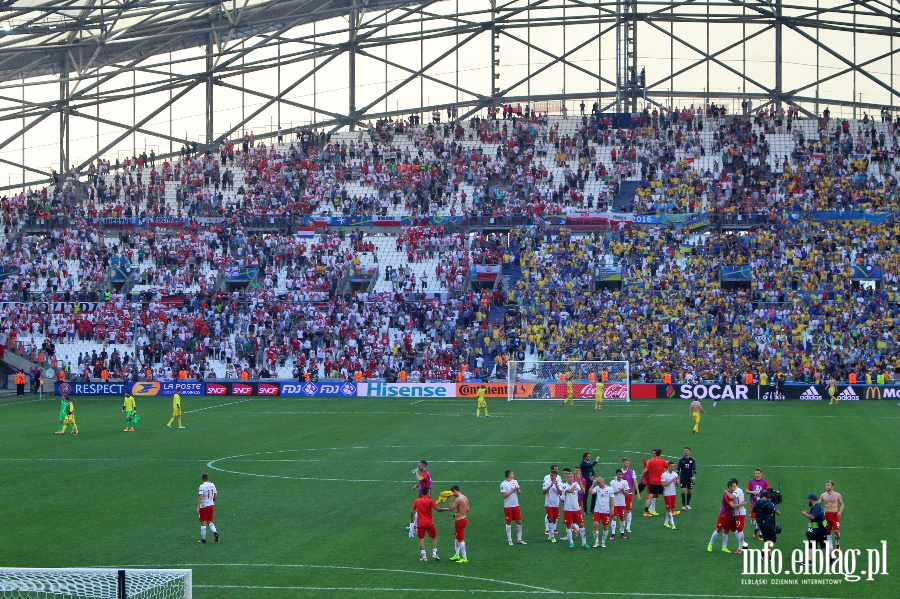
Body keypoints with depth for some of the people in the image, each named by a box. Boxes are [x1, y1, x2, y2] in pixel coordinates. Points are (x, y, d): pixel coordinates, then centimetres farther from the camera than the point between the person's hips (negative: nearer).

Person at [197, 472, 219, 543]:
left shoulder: (202, 486, -16)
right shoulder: (212, 485, 2)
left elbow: (200, 497, -23)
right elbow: (216, 496, 11)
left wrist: (198, 507, -23)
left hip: (204, 506, -5)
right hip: (211, 505, 5)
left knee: (203, 523, 5)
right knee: (209, 522, 17)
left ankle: (203, 539, 11)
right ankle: (215, 532, -8)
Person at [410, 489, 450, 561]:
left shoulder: (417, 501, 4)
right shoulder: (430, 501, -7)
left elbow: (412, 511, 6)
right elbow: (438, 509, -13)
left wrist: (411, 520, 20)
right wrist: (448, 509, -5)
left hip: (420, 524, 2)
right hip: (429, 523, -2)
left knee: (421, 539, 5)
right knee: (434, 537, 14)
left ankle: (424, 557, 0)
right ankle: (434, 554, 3)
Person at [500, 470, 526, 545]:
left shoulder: (515, 482, 9)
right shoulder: (503, 484, -10)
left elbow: (519, 492, 11)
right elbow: (504, 495, -16)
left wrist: (518, 490, -12)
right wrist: (513, 491, -21)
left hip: (516, 505, 6)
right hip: (508, 506, -6)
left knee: (519, 522, 4)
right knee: (509, 523, 1)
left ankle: (519, 539, 13)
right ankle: (509, 540, 8)